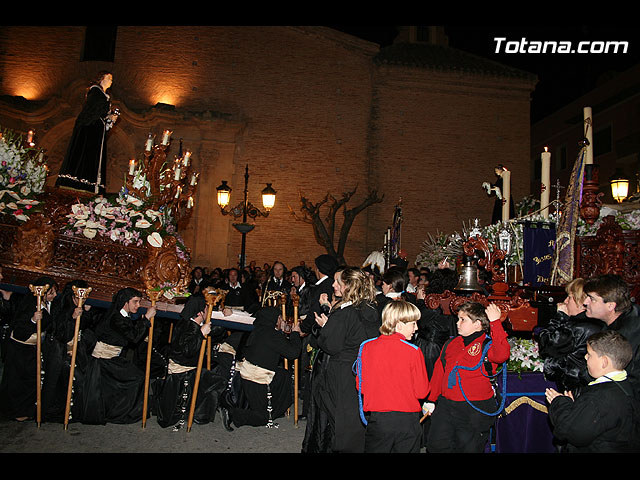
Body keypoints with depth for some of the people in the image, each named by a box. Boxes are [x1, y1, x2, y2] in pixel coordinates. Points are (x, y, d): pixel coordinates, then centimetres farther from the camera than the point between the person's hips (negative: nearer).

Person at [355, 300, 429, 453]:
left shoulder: (366, 347, -6)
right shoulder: (413, 351, -13)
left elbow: (360, 385, 1)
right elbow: (421, 391, -9)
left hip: (376, 418, 2)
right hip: (407, 421, -1)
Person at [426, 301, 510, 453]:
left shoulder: (487, 345, -8)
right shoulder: (451, 343, 10)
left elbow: (502, 355, -33)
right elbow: (439, 371, 15)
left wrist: (495, 322, -32)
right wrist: (431, 399, 14)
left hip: (475, 412, -5)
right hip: (445, 406, 6)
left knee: (468, 448, 8)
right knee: (436, 446, 9)